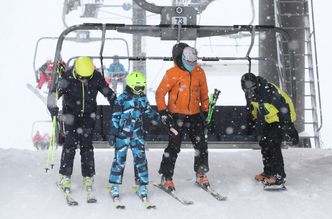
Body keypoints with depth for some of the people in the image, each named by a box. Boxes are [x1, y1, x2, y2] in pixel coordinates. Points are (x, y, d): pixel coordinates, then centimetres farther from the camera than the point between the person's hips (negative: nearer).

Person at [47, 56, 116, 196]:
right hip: (71, 114, -1)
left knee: (86, 145, -1)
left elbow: (108, 92, 0)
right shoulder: (68, 77, -17)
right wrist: (52, 106, -31)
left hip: (88, 115, 1)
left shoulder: (97, 77, -11)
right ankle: (65, 177, -1)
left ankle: (88, 177, 8)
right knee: (70, 144, -9)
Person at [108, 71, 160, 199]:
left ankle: (142, 185, 11)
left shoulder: (143, 98, 7)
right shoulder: (122, 98, -7)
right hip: (123, 133, -4)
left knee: (140, 158, 2)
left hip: (137, 134, 4)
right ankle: (115, 185, 13)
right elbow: (115, 116, -6)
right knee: (120, 159, 2)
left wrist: (158, 118, 5)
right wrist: (113, 133, -8)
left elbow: (148, 111, 19)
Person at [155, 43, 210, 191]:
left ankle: (201, 175, 21)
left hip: (195, 115, 5)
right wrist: (163, 112, -12)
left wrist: (205, 111, 16)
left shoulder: (199, 72, 5)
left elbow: (204, 93, 16)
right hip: (177, 116, -5)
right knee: (173, 148, -3)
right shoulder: (172, 73, -10)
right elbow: (160, 93, -7)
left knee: (201, 145, 6)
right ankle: (166, 178, 9)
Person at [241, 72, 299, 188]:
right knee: (264, 144, 9)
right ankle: (268, 172, 23)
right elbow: (251, 108, 14)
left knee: (273, 146, -16)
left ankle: (279, 177, -9)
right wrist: (251, 122, 22)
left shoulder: (269, 90, -32)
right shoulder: (250, 94, -7)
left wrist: (289, 126, -29)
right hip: (268, 120, 8)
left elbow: (283, 106, -30)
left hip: (281, 119, -8)